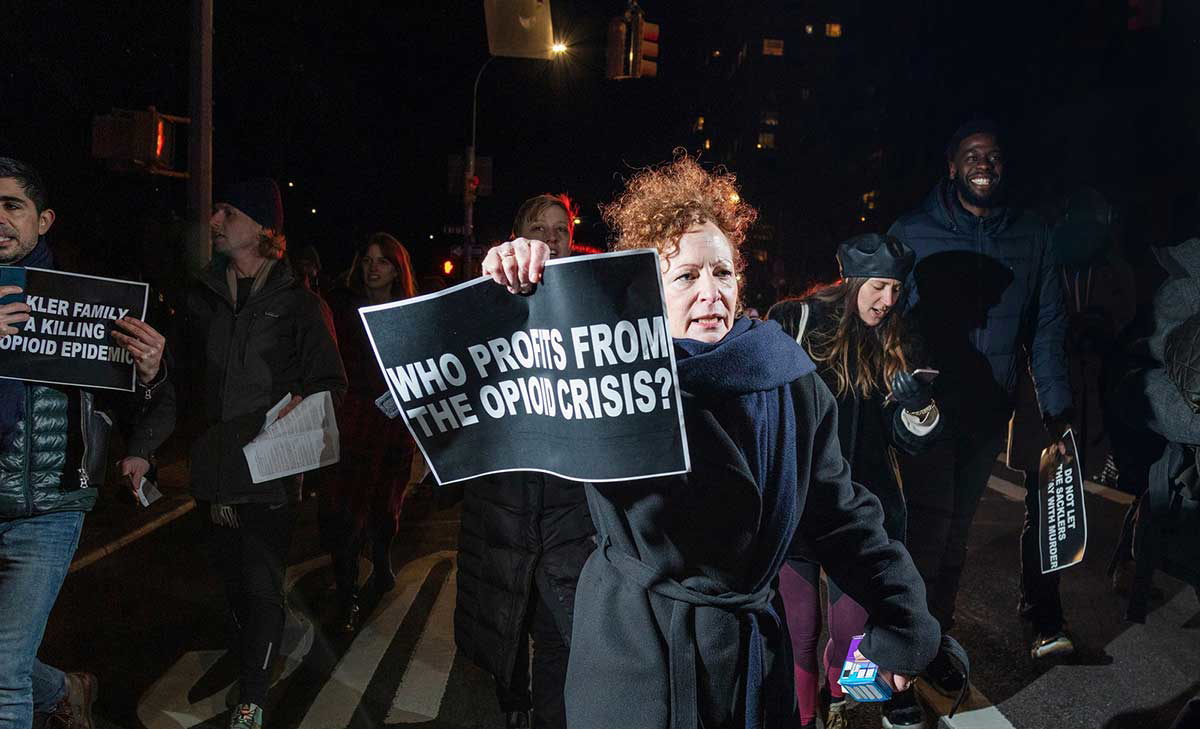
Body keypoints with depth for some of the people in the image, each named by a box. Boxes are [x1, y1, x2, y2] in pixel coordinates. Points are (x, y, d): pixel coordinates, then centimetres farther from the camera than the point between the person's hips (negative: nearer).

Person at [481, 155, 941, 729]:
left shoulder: (791, 379, -5)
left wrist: (902, 623, 5)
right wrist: (509, 298, -34)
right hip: (634, 651, -3)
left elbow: (841, 514, 3)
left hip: (753, 647, 3)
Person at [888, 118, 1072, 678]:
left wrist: (1056, 408, 1)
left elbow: (1047, 327, 6)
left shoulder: (1031, 236, 5)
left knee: (956, 526, 14)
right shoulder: (912, 234, -5)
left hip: (990, 413, 4)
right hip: (926, 411, -3)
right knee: (932, 527, -2)